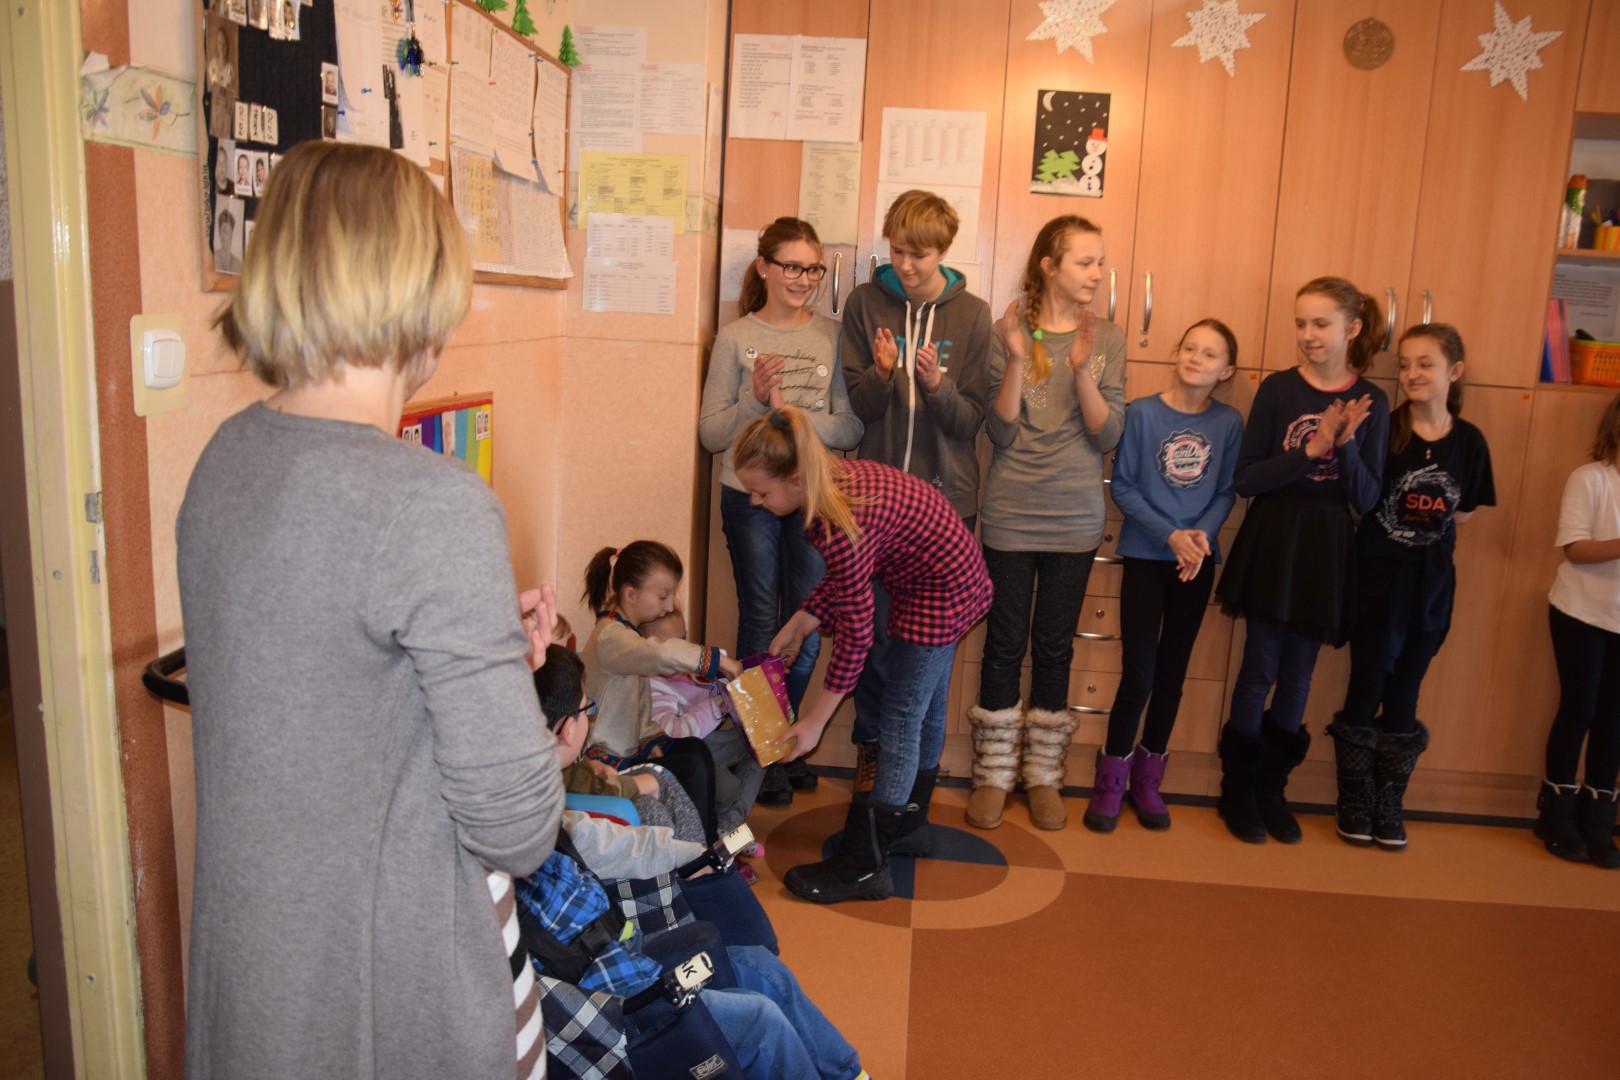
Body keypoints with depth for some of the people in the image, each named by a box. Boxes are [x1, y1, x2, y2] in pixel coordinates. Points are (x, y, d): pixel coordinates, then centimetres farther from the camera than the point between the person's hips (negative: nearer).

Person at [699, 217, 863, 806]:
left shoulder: (833, 336, 3)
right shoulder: (735, 338, 0)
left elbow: (851, 428, -3)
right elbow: (711, 433, -1)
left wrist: (789, 414, -16)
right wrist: (755, 400, -17)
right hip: (749, 497, -1)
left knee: (808, 625, 8)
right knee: (760, 622, 4)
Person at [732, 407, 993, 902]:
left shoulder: (842, 526, -34)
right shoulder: (832, 480, -7)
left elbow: (855, 635, -26)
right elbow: (841, 580, 6)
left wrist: (813, 723, -18)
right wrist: (794, 630, 3)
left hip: (941, 592, -9)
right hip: (950, 575, 10)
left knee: (901, 717, -5)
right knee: (925, 704, 24)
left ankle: (864, 865, 2)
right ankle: (911, 806, 44)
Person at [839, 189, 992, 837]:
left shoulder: (971, 315, 1)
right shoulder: (865, 304, 3)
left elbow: (972, 419, -2)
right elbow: (856, 407, 2)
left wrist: (937, 384, -21)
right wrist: (881, 374, -18)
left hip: (945, 497, 0)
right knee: (874, 627, 5)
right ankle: (872, 744, 25)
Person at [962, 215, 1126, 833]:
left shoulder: (1107, 340, 2)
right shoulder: (1008, 333, -4)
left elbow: (1108, 436, -5)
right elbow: (1001, 433, -9)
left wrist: (1082, 369, -18)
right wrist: (1018, 359, -21)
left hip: (1075, 520, 2)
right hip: (1010, 515, -2)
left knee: (1054, 648, 10)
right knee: (1005, 644, 6)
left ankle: (1044, 776, 24)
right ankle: (993, 775, 20)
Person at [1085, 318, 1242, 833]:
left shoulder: (1229, 423, 0)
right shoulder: (1142, 412, -7)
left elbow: (1226, 493, 3)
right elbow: (1123, 487, -7)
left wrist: (1202, 535, -15)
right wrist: (1171, 536, -15)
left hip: (1198, 560, 3)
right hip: (1145, 557, -2)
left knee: (1172, 672, 10)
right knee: (1139, 672, -5)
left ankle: (1147, 777, 26)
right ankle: (1111, 779, 13)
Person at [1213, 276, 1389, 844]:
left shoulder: (1371, 403, 0)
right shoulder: (1278, 388, -4)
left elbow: (1368, 499, -2)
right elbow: (1244, 479, -9)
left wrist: (1347, 444, -18)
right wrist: (1311, 450, -19)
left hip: (1326, 550, 2)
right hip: (1273, 542, -2)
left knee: (1297, 676, 9)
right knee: (1260, 670, 2)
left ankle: (1272, 787, 24)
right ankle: (1236, 788, 17)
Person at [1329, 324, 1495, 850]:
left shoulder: (1469, 440, 1)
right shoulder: (1384, 428, -9)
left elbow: (1463, 511, 11)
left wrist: (1433, 521, -4)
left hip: (1430, 581, 3)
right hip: (1377, 575, -3)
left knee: (1404, 695, 10)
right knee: (1366, 688, 4)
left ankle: (1389, 805, 22)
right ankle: (1355, 802, 18)